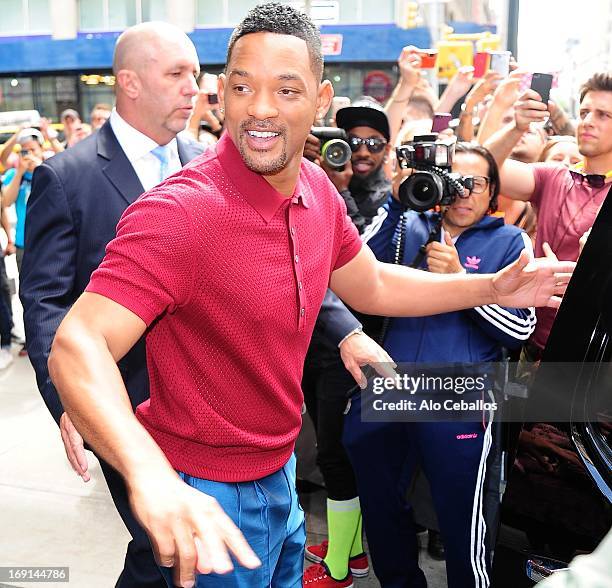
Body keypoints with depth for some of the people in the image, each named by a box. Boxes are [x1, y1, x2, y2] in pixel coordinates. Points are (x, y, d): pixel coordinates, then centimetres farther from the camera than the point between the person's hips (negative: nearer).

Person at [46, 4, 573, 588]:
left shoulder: (316, 188, -4)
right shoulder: (179, 211, -28)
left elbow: (371, 285, 11)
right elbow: (77, 346, -35)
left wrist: (493, 288, 5)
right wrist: (149, 474, -52)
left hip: (280, 471, 7)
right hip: (207, 499, -7)